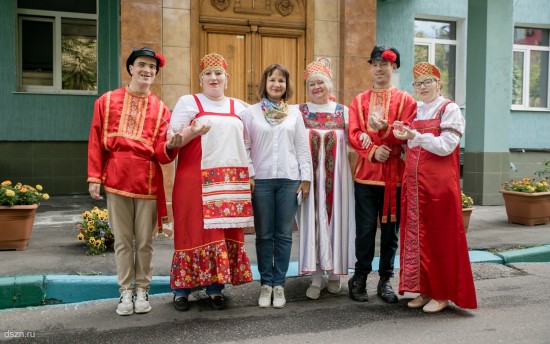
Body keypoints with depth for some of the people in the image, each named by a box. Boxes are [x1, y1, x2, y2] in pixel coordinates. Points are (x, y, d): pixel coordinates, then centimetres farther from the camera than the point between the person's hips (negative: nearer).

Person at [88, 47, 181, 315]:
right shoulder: (107, 101, 6)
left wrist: (170, 146, -23)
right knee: (123, 240, 7)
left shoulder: (160, 109, 6)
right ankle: (126, 291, 18)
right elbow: (96, 142, 4)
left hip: (147, 181, 0)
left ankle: (142, 289, 21)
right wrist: (94, 177, -1)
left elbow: (160, 153, 0)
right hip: (117, 180, 0)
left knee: (144, 241, 6)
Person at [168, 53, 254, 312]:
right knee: (195, 231, -3)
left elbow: (246, 142, 20)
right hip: (195, 179, -3)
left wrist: (250, 174, 9)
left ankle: (216, 288, 14)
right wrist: (192, 131, -18)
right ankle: (182, 289, 9)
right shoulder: (188, 102, 6)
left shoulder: (239, 107, 18)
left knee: (225, 232, 3)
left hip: (231, 181, 4)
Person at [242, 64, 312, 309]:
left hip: (289, 179, 1)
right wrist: (248, 175, -5)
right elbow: (245, 147, 3)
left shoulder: (295, 113, 10)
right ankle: (266, 283, 16)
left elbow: (303, 148, 8)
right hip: (261, 179, -1)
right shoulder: (251, 112, 6)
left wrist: (306, 178, 3)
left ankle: (279, 284, 15)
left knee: (284, 234, 5)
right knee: (264, 235, 5)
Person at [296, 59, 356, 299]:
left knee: (335, 219, 5)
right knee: (312, 222, 0)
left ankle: (334, 273, 20)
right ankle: (316, 277, 9)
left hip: (335, 175, 1)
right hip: (310, 174, -1)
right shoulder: (299, 111, 5)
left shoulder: (343, 111, 7)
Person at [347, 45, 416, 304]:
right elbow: (353, 135, 0)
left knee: (390, 229, 6)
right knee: (365, 229, 1)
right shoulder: (359, 100, 10)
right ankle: (360, 278, 16)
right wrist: (373, 151, -16)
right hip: (366, 173, 0)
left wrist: (385, 128, -21)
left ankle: (385, 279, 19)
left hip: (395, 173, 0)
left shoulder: (405, 99, 6)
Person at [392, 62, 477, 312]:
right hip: (414, 183, 6)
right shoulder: (415, 111, 15)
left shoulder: (449, 109, -3)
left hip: (439, 184, -6)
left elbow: (446, 146, -15)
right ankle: (424, 290, 18)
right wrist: (404, 136, 3)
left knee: (440, 237, 0)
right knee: (416, 235, 6)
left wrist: (415, 136, -24)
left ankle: (443, 294, 11)